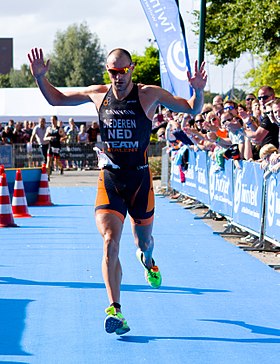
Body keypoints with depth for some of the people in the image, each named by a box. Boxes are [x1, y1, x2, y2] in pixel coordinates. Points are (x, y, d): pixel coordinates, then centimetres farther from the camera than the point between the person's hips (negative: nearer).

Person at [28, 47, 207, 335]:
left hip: (140, 178, 0)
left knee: (143, 240, 17)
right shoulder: (98, 94, 2)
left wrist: (197, 91, -22)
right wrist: (40, 77, 1)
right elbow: (56, 99, 16)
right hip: (109, 179, 1)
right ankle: (114, 310, -18)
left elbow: (193, 109, -1)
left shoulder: (149, 94, -5)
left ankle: (147, 259, 58)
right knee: (110, 242, -16)